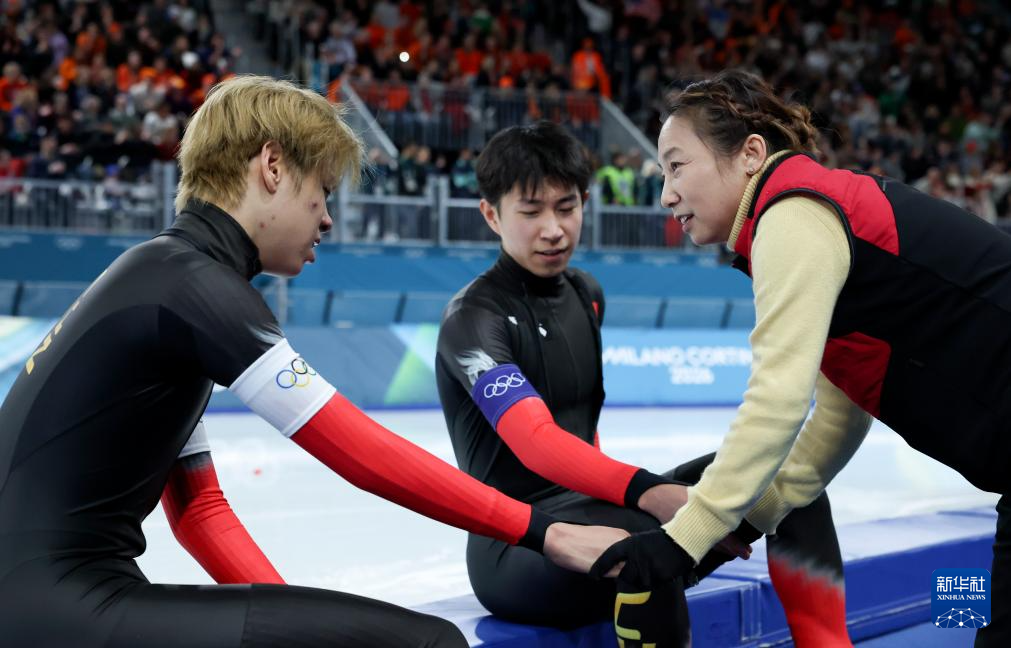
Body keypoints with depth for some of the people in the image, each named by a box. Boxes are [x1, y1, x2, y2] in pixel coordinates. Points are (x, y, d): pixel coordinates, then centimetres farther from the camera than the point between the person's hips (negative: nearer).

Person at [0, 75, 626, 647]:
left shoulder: (167, 279, 18)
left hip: (64, 593, 10)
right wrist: (544, 532, -12)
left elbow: (197, 506, 16)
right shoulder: (195, 280, -12)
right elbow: (357, 450, -17)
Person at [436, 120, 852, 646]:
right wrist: (647, 493, -43)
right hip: (514, 547, -7)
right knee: (653, 536, -40)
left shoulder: (587, 296, 12)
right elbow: (534, 441, -29)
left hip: (595, 508, 8)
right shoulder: (473, 317, -13)